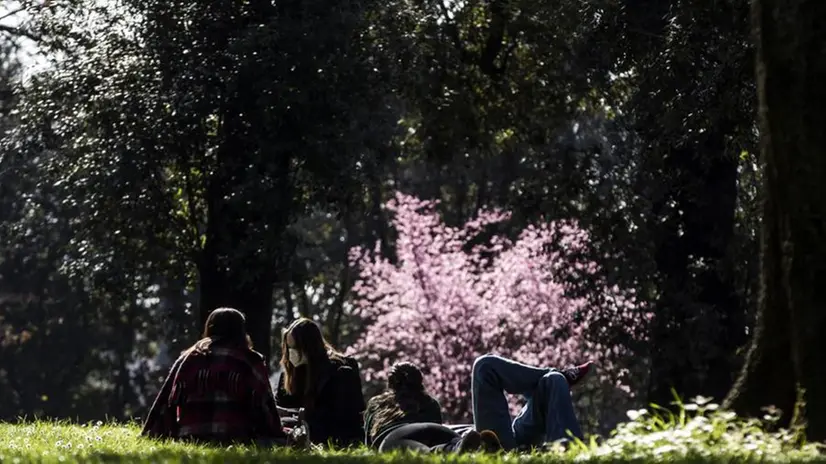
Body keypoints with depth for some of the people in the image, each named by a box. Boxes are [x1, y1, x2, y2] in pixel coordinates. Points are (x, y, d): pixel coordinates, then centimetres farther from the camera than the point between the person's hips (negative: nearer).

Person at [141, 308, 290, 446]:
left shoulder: (188, 358, 15)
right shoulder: (252, 362, 8)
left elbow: (167, 403, 13)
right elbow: (265, 409, 5)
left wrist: (151, 438, 16)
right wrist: (278, 438, 11)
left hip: (190, 439, 4)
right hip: (235, 440, -3)